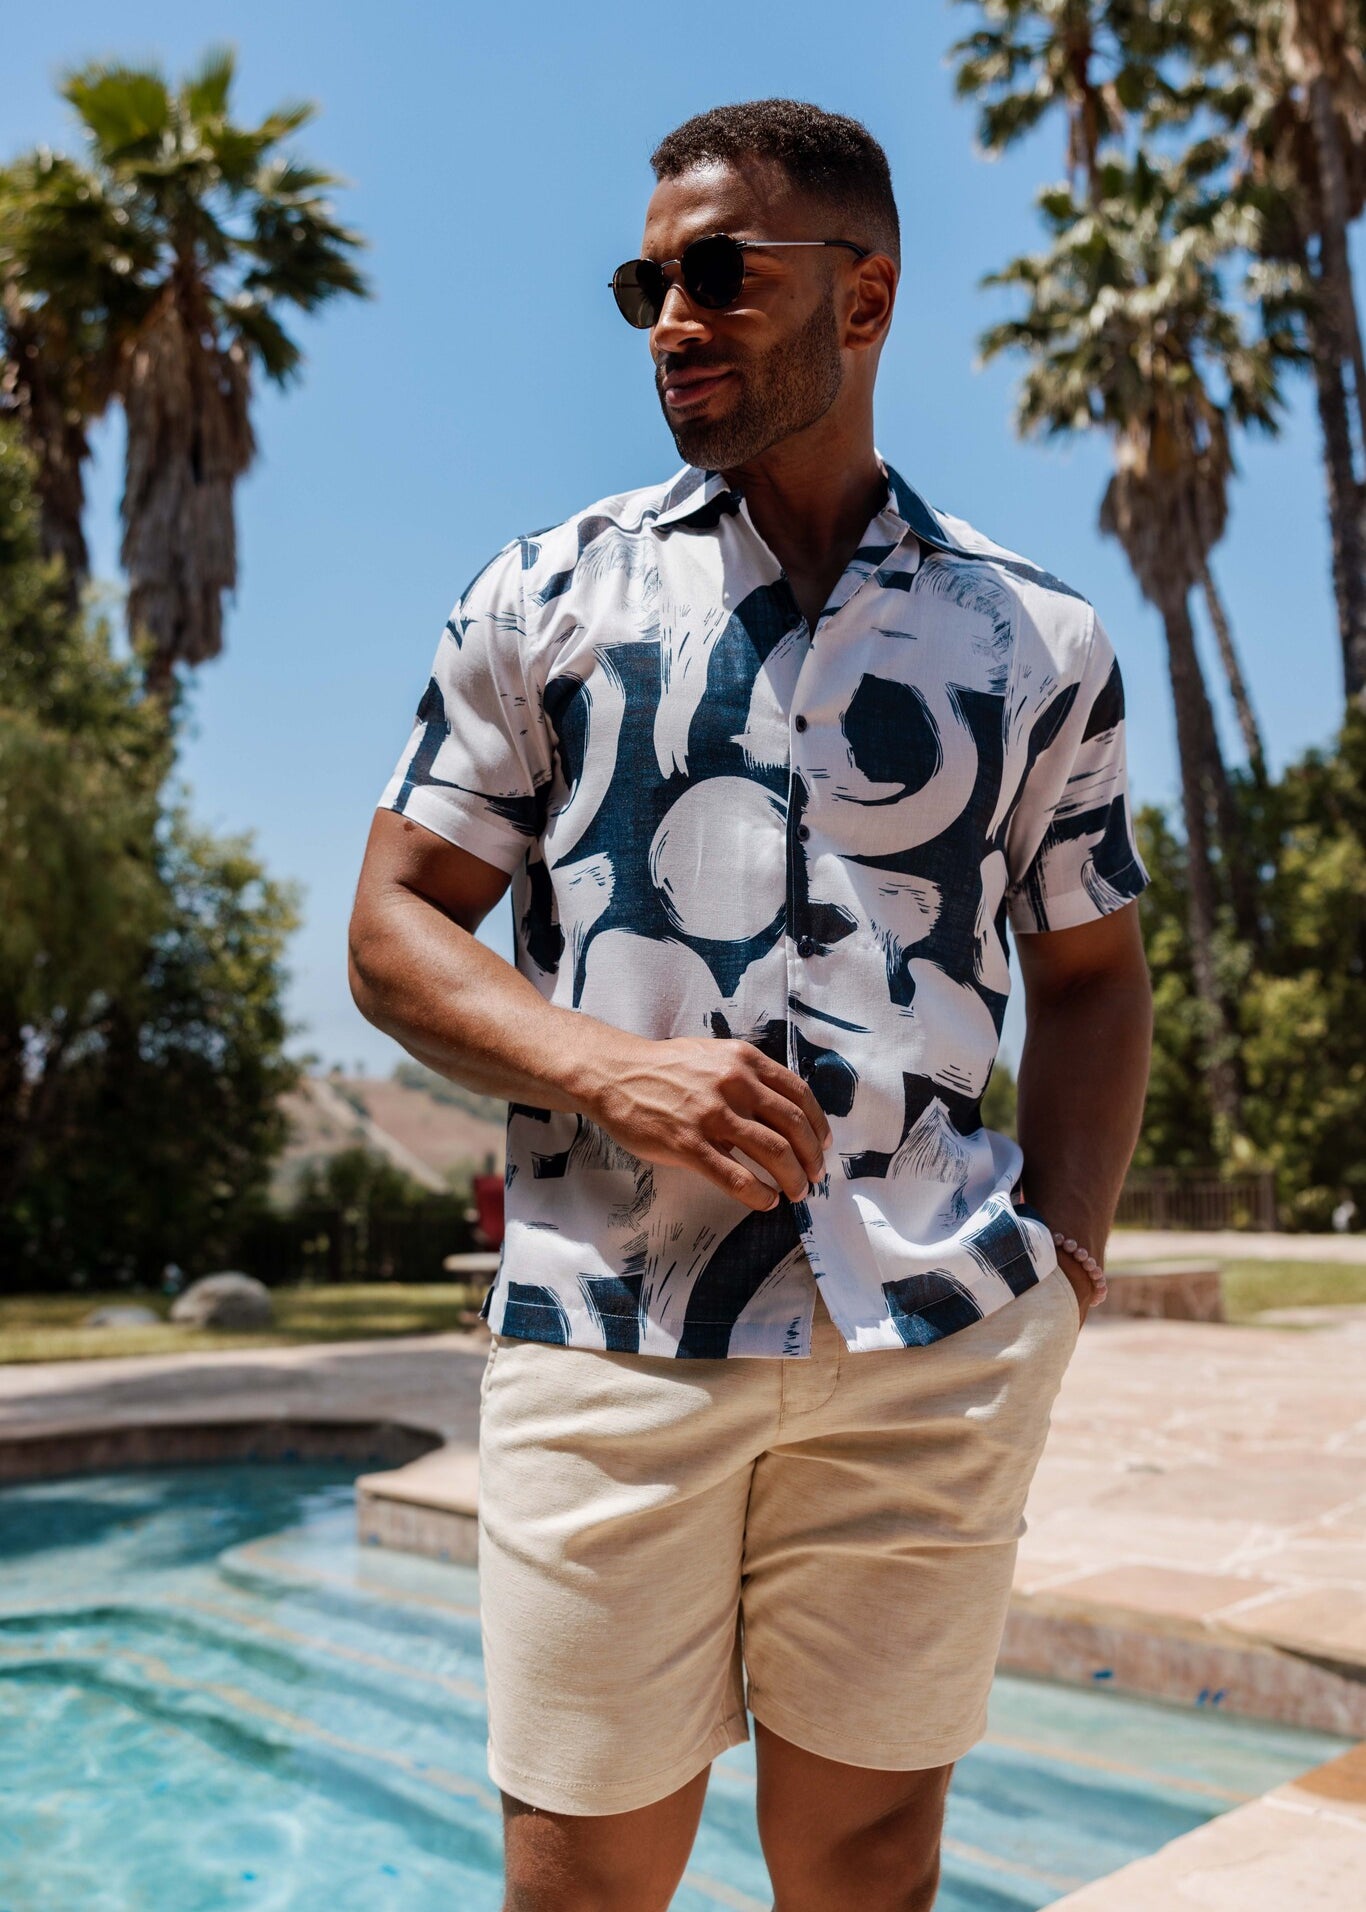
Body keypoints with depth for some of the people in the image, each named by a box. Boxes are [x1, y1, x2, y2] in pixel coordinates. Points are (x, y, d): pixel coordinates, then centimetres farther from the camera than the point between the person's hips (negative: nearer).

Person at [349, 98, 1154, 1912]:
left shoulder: (1038, 642, 9)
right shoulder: (545, 596, 7)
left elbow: (1090, 978, 15)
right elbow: (395, 931, 6)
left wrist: (1065, 1257, 0)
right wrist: (608, 1068, -12)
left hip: (935, 1350, 1)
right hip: (608, 1330, 0)